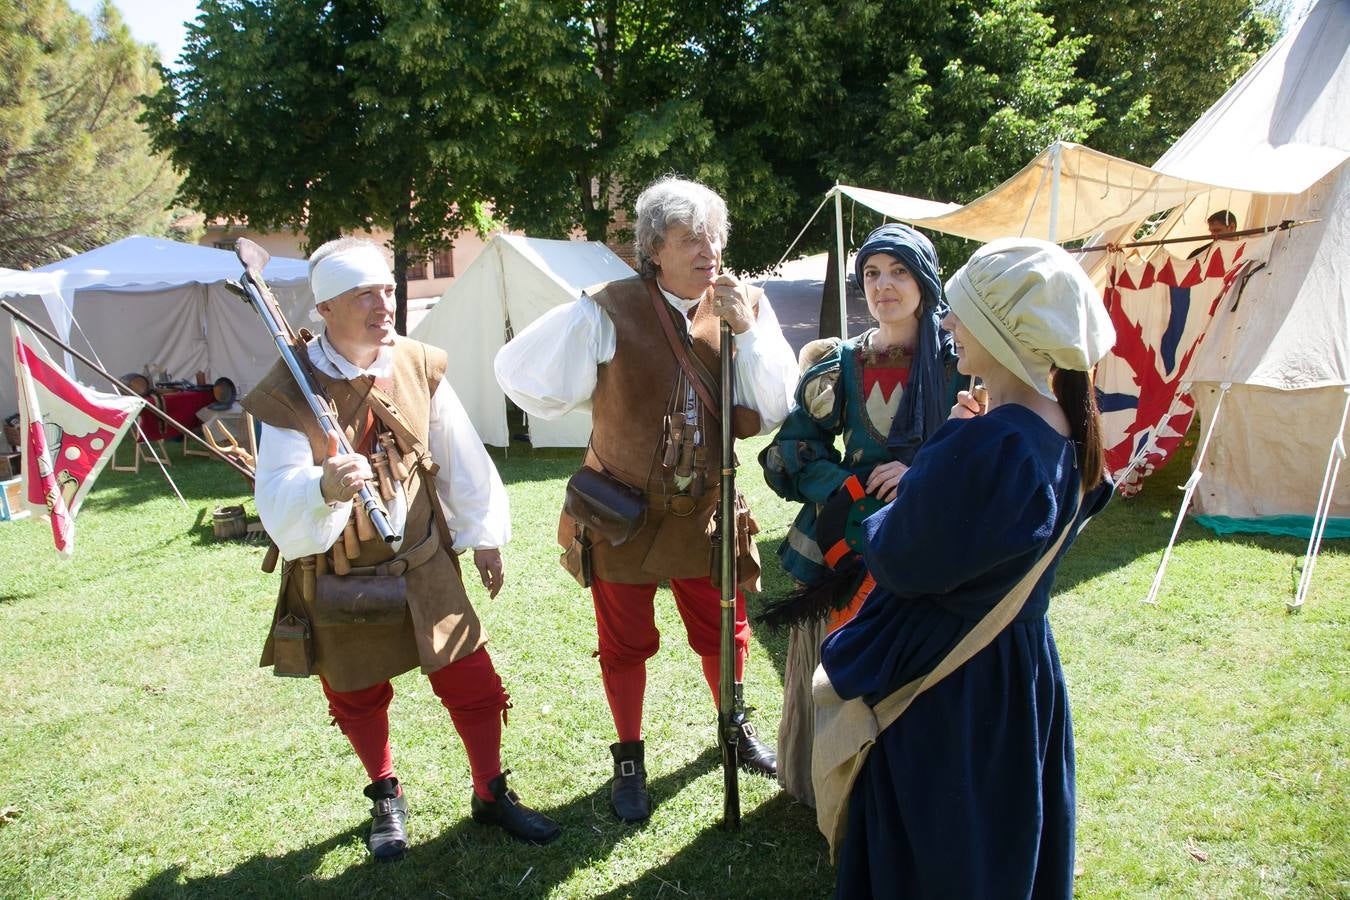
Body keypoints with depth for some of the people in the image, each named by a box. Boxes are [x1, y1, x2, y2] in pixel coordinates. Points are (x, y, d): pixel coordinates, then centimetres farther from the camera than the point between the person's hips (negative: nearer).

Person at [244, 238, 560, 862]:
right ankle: (386, 799, 44)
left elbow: (462, 458, 3)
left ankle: (491, 796, 30)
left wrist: (484, 535, 8)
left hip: (423, 566, 2)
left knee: (473, 684, 5)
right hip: (337, 581, -2)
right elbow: (277, 500, -25)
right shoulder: (288, 392, -18)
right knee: (358, 698, 16)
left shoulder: (420, 366, -7)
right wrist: (324, 487, -47)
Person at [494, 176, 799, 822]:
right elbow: (522, 374, -13)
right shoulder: (610, 312, -16)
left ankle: (734, 725, 48)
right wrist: (608, 404, -4)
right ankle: (629, 760, 36)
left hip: (706, 512, 3)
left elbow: (775, 410, -13)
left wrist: (748, 330, -24)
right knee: (625, 643, 13)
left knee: (722, 630, 19)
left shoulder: (742, 308, -5)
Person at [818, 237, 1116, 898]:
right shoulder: (1069, 429, -2)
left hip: (945, 680, -8)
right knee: (1006, 840, 27)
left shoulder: (983, 443, -30)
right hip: (1026, 664, 8)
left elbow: (898, 562, -21)